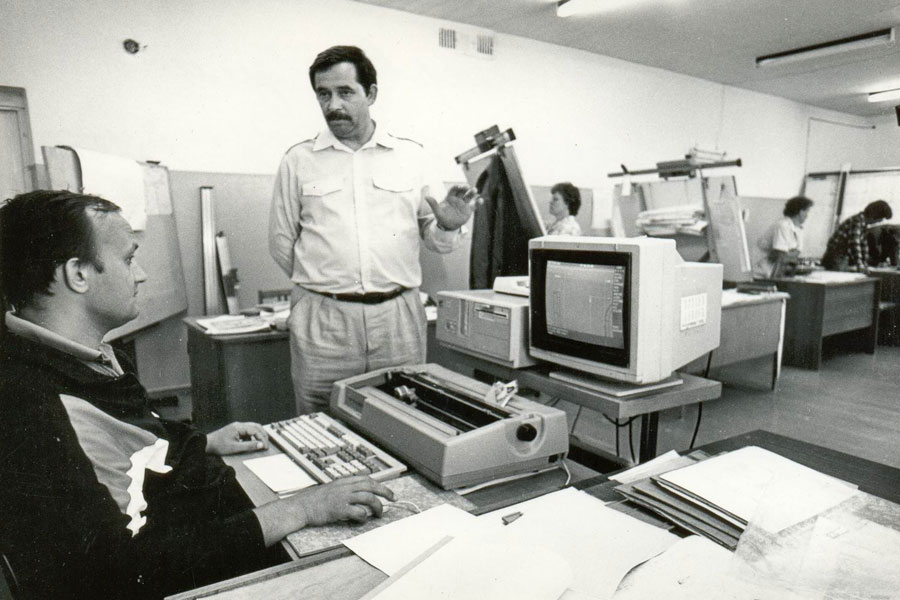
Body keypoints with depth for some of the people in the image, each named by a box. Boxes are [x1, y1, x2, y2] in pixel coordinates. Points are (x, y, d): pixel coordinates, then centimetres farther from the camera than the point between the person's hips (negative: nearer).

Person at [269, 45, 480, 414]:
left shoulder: (411, 156, 8)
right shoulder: (298, 160, 7)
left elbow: (433, 238, 11)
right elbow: (281, 244, 11)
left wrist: (447, 227, -9)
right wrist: (322, 285, 8)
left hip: (400, 318, 1)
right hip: (323, 321, 0)